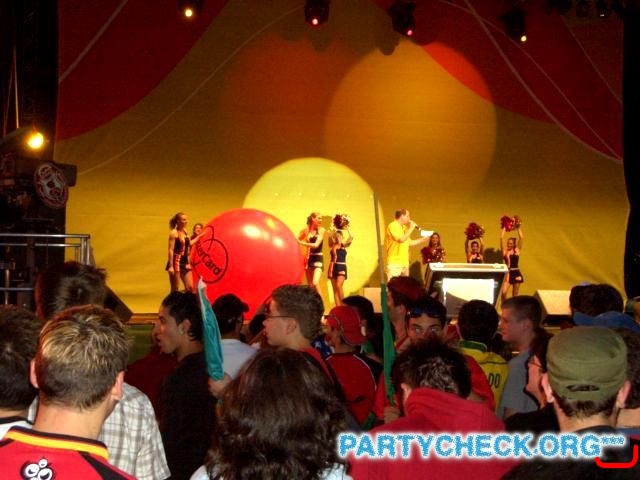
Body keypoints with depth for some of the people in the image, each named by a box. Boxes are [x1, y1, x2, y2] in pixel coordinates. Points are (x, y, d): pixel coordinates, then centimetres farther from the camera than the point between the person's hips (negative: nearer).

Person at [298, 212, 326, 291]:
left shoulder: (321, 230, -3)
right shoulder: (306, 230, 4)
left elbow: (316, 245, -15)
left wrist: (301, 243, -18)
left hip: (318, 259, -3)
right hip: (308, 259, 3)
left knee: (315, 283, -21)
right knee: (309, 286, 5)